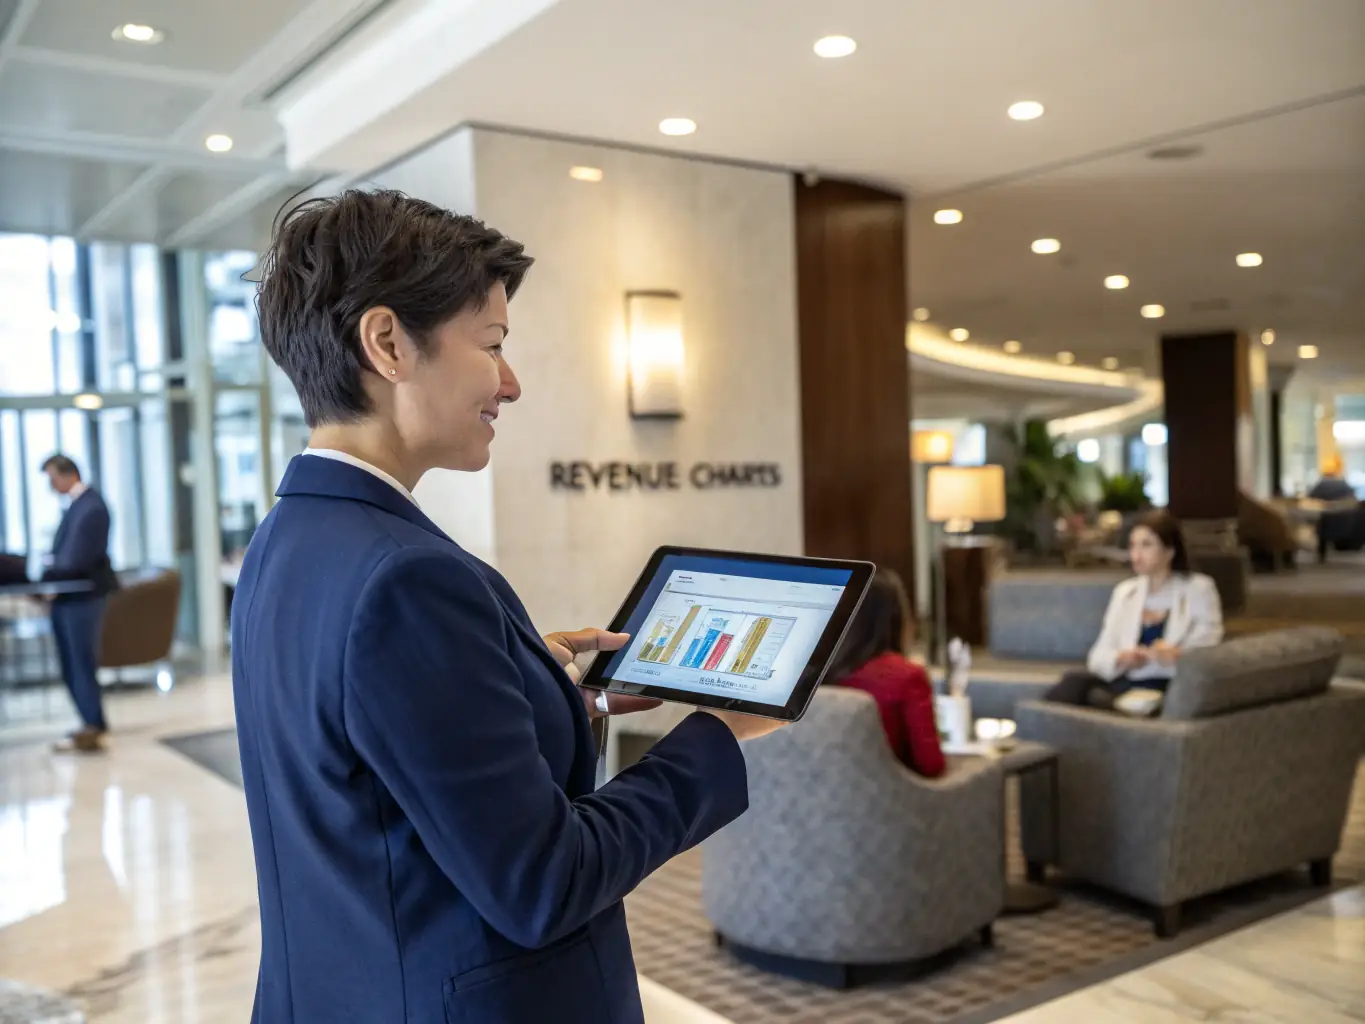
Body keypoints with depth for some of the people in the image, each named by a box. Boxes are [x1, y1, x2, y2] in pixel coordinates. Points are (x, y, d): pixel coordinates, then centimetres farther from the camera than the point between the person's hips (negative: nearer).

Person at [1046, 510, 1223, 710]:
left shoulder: (1199, 589, 11)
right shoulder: (1124, 591, 22)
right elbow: (1099, 656, 14)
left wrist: (1179, 655, -22)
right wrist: (1120, 659, -11)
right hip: (1124, 684, 4)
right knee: (1075, 681, -33)